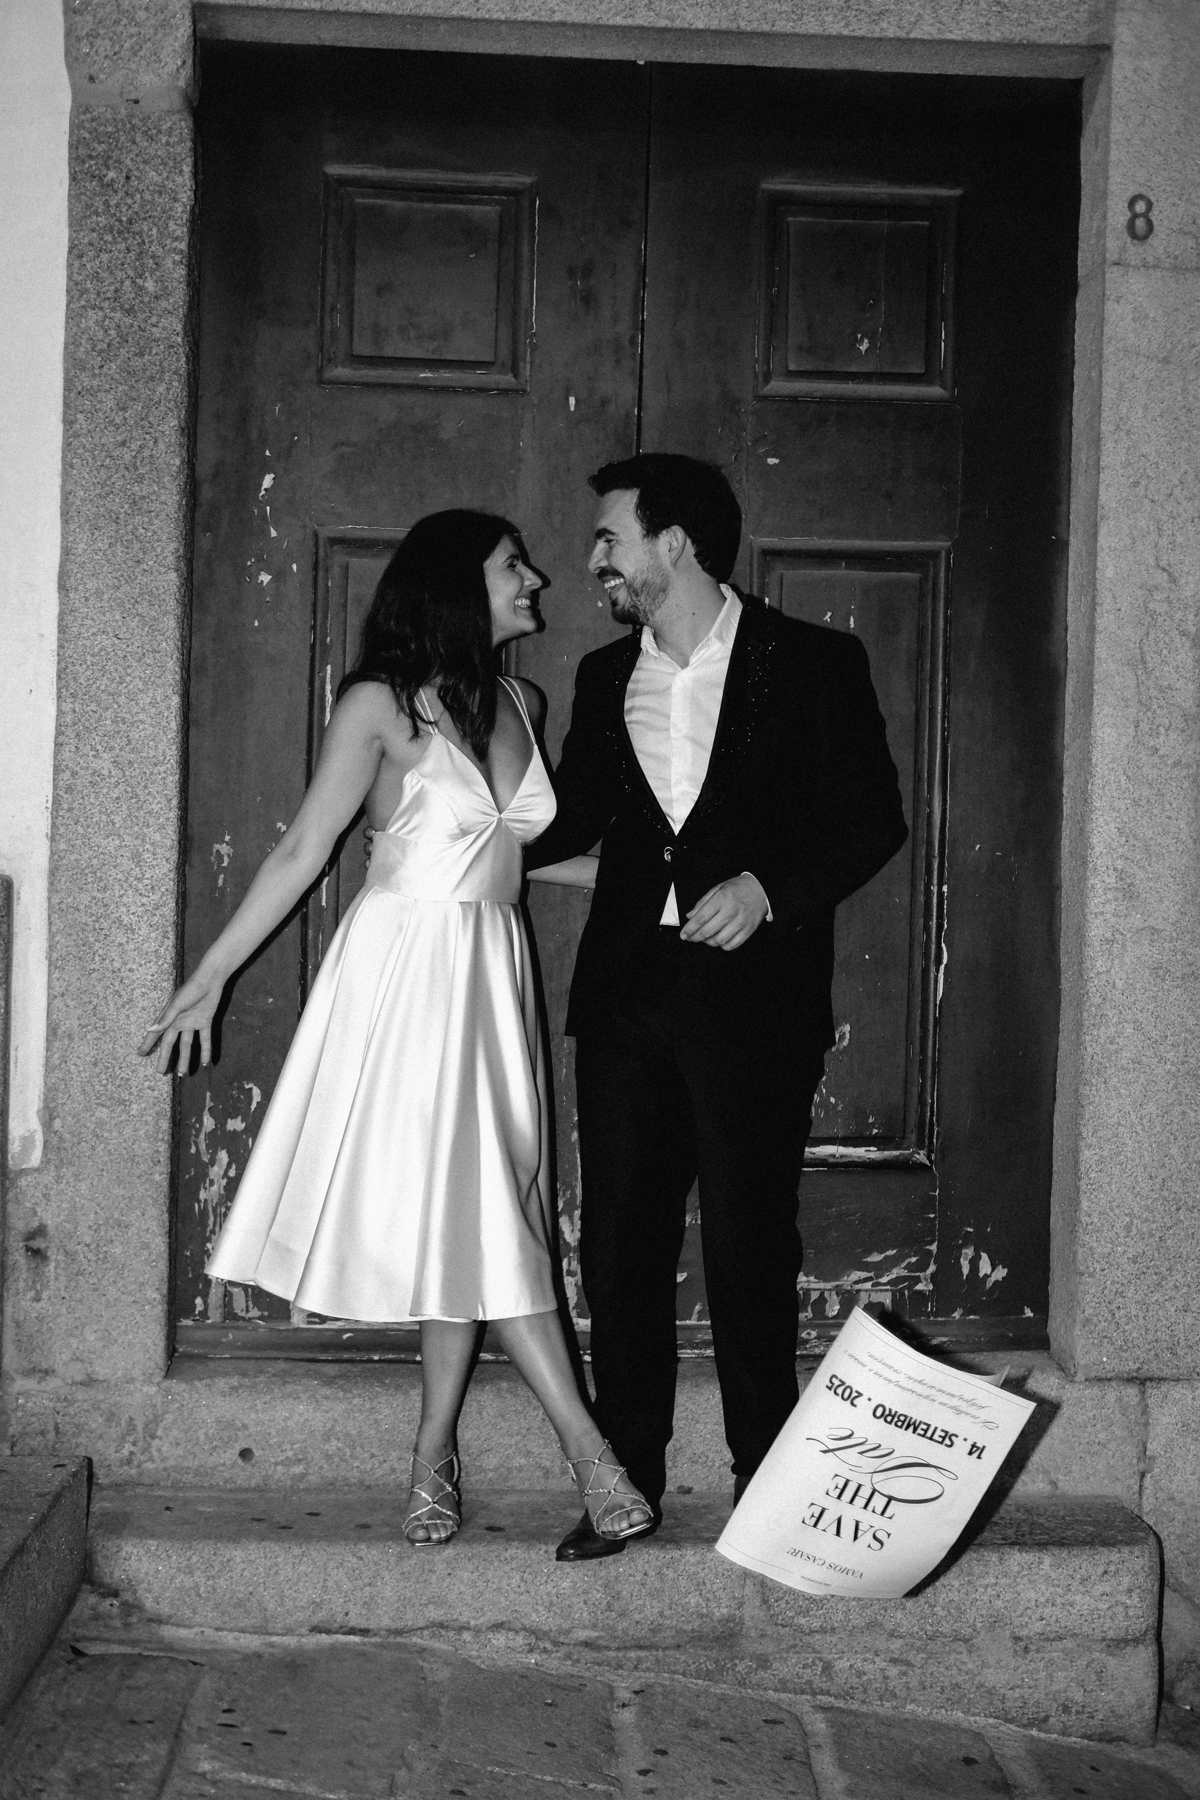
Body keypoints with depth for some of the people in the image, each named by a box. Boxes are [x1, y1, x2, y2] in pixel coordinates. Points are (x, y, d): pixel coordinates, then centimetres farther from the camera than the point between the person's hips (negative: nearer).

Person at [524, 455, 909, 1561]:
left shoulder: (811, 664, 0)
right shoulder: (605, 679, 15)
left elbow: (873, 818, -2)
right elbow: (568, 816, 24)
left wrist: (769, 886, -14)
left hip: (753, 985, -4)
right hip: (626, 988, 5)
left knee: (750, 1242, -1)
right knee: (620, 1241, 5)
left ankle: (768, 1485, 12)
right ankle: (626, 1482, 16)